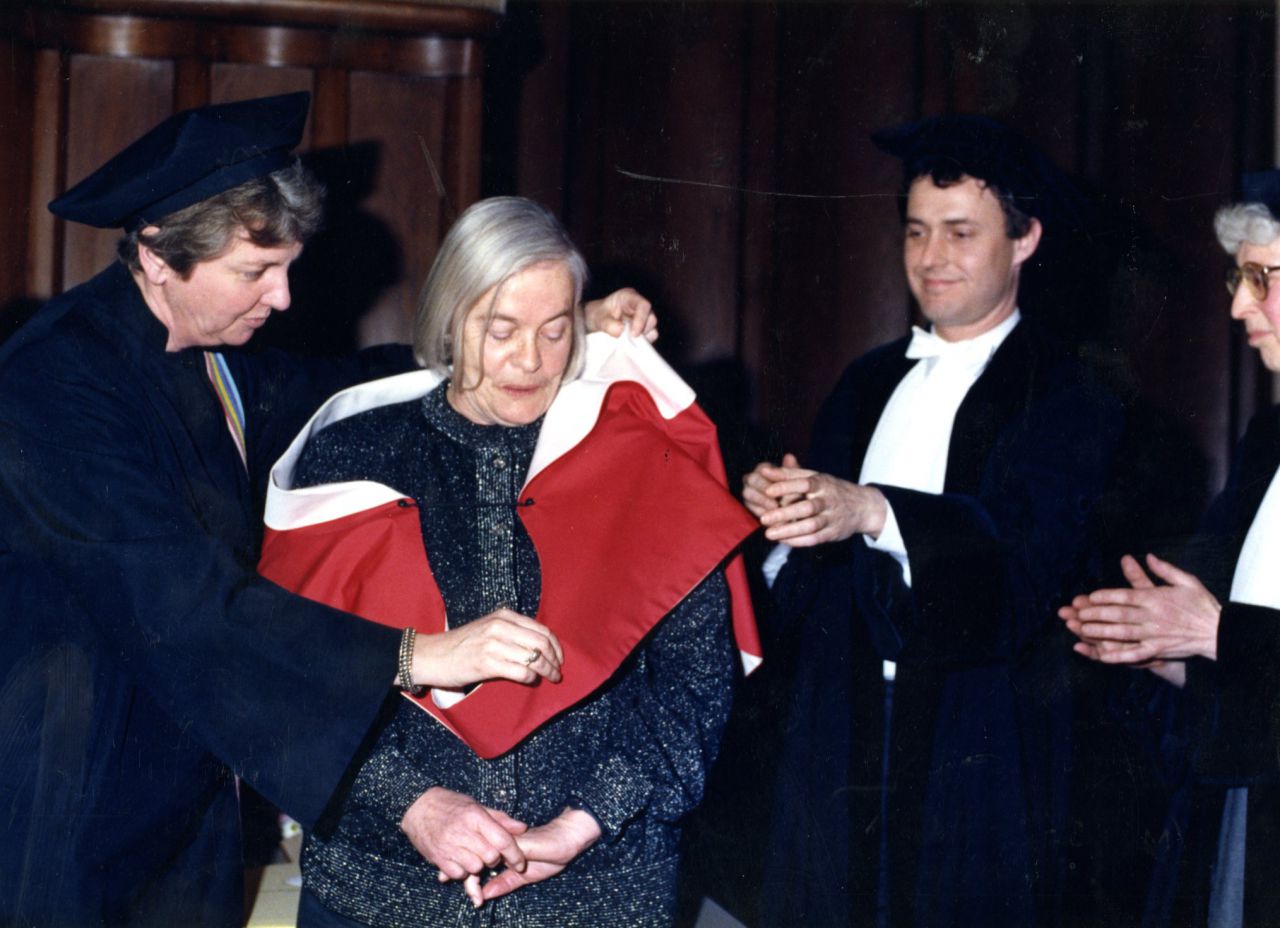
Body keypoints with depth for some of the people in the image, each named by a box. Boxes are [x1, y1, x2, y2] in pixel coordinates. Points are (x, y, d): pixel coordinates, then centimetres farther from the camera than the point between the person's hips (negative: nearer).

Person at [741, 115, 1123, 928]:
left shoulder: (1066, 400, -3)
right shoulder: (869, 383, 15)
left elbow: (1025, 554, -21)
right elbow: (809, 565, 11)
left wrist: (871, 512, -33)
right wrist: (781, 508, -12)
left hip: (976, 754, -5)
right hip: (841, 732, 5)